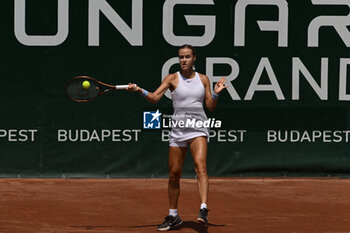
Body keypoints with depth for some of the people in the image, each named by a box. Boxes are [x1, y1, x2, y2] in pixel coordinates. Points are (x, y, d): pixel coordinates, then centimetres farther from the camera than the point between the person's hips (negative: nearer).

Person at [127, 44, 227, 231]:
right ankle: (173, 216, 19)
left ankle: (203, 209, -33)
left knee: (200, 166, -23)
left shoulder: (203, 79, 9)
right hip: (178, 130, 1)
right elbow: (155, 97, -6)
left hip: (198, 129, -1)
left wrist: (215, 94, -6)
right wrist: (139, 91, -23)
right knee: (174, 175, 5)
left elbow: (210, 106, 12)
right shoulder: (172, 79, 4)